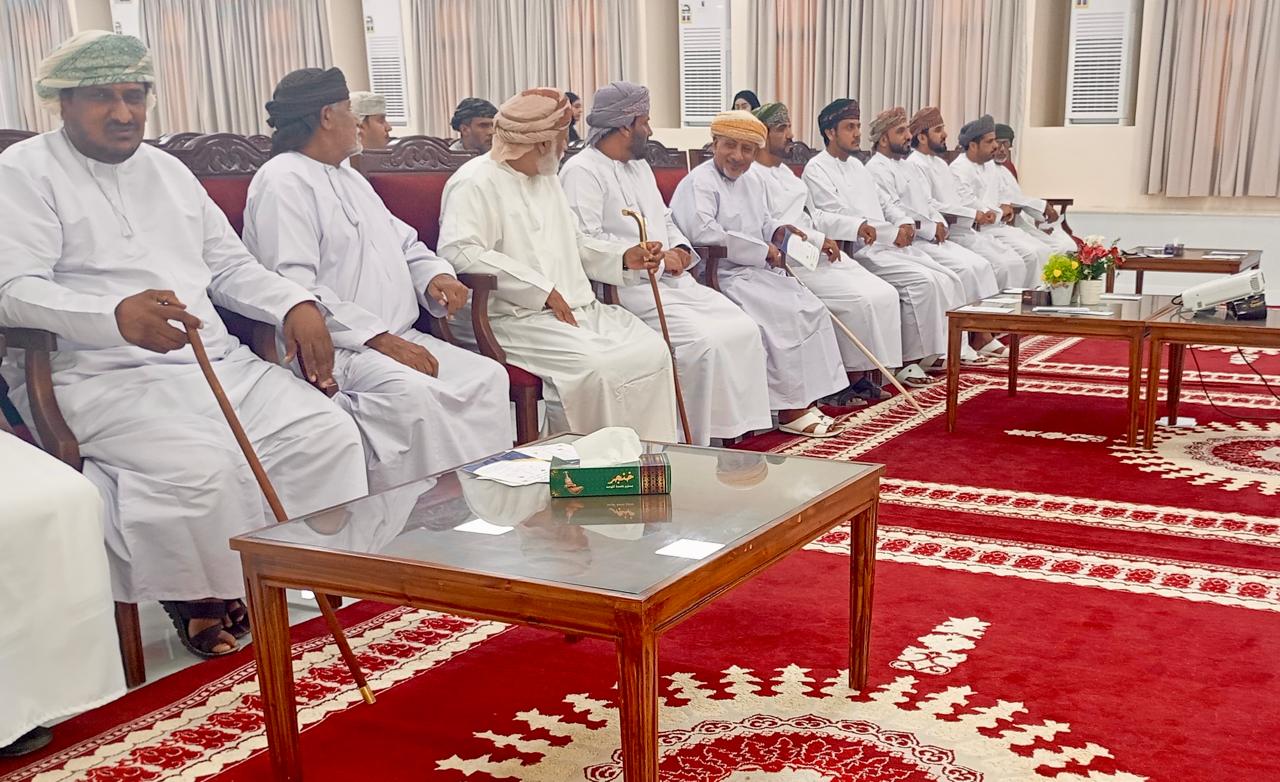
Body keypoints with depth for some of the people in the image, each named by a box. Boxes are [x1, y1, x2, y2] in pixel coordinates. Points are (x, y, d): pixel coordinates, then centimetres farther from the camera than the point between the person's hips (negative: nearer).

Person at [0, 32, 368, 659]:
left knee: (328, 434, -15)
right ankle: (201, 598, -4)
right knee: (200, 466, -33)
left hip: (222, 364, 7)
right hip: (109, 379, -6)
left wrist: (294, 303, 2)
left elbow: (229, 264, 23)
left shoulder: (166, 168, 22)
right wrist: (117, 315, -32)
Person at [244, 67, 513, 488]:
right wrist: (380, 338, -22)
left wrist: (435, 275, 4)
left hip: (396, 338, 9)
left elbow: (404, 242, 29)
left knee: (487, 375, -10)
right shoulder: (283, 181, -7)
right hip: (333, 350, -9)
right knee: (411, 391, -34)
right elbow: (294, 289, -19)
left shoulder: (349, 176, 23)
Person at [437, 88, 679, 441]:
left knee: (652, 351, -13)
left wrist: (624, 258, 13)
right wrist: (542, 290, -20)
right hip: (515, 318, -8)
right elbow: (458, 252, -22)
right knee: (593, 366, -31)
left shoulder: (547, 178, 23)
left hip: (579, 309, 9)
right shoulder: (476, 182, -6)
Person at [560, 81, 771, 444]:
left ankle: (736, 427, 1)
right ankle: (697, 443, -12)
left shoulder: (639, 166, 22)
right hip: (626, 287, -9)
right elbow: (586, 241, -19)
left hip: (671, 278, 9)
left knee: (744, 330, -5)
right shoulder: (582, 170, -8)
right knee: (703, 343, -25)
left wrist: (679, 247, 6)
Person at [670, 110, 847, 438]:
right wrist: (763, 250, -19)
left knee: (812, 309, -8)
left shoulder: (754, 180, 18)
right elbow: (703, 232, -25)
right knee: (787, 314, -24)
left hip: (759, 272, 9)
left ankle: (805, 399, -9)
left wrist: (779, 230, 8)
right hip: (723, 276, -9)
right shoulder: (699, 183, -9)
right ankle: (791, 409, -17)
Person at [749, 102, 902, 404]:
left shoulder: (784, 170, 22)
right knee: (858, 300, -23)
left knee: (884, 294, -5)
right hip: (792, 262, -10)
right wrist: (819, 240, -15)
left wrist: (825, 241, 4)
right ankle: (850, 377, -8)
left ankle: (861, 375, -4)